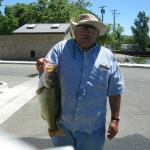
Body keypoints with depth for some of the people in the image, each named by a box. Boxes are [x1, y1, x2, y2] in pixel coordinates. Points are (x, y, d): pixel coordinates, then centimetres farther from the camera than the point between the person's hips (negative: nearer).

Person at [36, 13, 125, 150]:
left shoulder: (108, 56, 1)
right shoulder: (61, 48, -1)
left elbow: (115, 91, 4)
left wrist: (115, 119, 1)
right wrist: (43, 68, -32)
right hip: (61, 123, 0)